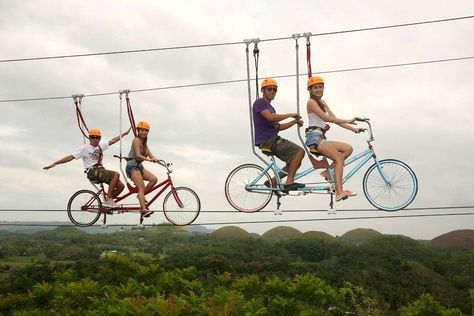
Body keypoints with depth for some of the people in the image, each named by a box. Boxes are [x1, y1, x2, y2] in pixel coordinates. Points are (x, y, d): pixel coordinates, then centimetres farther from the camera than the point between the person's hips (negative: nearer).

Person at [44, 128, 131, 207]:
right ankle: (108, 200, -24)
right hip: (92, 172, -7)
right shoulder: (84, 148, -5)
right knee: (116, 174, -29)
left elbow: (113, 140, 24)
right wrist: (55, 163, -15)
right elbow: (71, 157, -8)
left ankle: (108, 202, 9)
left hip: (101, 170, 7)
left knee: (121, 186, -9)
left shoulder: (101, 145, 13)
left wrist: (125, 133, 28)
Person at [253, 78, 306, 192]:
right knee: (300, 151, -18)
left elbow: (278, 127, 23)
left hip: (273, 140, 10)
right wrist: (290, 114, -14)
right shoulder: (259, 103, -6)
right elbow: (270, 117, -22)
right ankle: (289, 182, -16)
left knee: (295, 163, 6)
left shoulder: (271, 108, 24)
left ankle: (273, 182, 11)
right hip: (267, 141, -10)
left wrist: (295, 121, 12)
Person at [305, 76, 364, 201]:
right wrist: (347, 121, -18)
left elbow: (335, 119, 17)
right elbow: (326, 118, -16)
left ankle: (328, 172, -5)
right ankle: (339, 192, -22)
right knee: (339, 159, -19)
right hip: (314, 137, -8)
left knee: (348, 149, -5)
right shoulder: (311, 102, -4)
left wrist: (353, 129, 8)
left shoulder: (322, 103, 22)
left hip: (320, 138, 8)